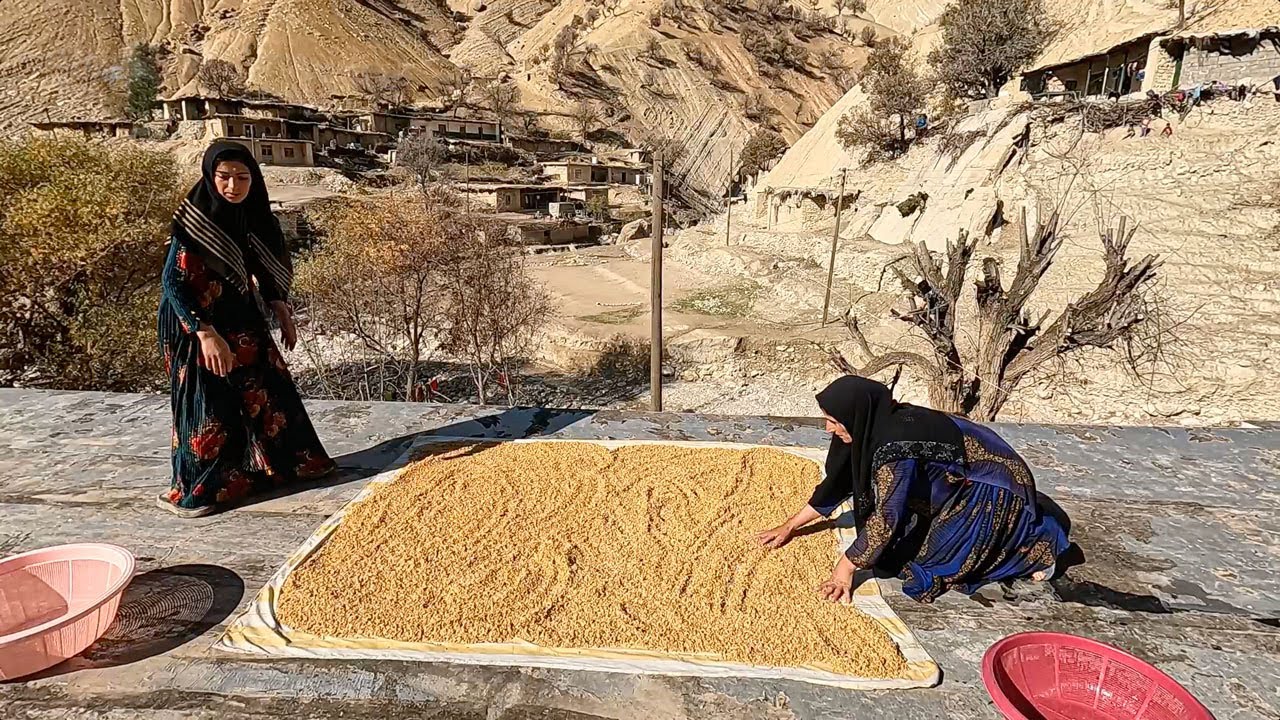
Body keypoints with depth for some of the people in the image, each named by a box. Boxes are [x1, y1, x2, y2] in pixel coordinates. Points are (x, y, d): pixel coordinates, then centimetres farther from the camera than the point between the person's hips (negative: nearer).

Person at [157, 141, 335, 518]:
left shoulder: (250, 212, -1)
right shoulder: (197, 220, -22)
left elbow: (263, 265, 12)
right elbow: (172, 281, -24)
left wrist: (280, 307, 5)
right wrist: (206, 333, -29)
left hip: (240, 318, 7)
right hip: (199, 323, -7)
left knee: (267, 386, 16)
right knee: (208, 406, 2)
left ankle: (280, 462, 35)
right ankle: (190, 491, 20)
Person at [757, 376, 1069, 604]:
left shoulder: (896, 443, -35)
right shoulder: (872, 427, -8)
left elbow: (887, 517, -34)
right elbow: (840, 480, 1)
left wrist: (845, 569, -27)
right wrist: (790, 526, 4)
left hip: (994, 487, -8)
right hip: (960, 482, 9)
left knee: (937, 558, -12)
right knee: (908, 539, 11)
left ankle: (1033, 542, 4)